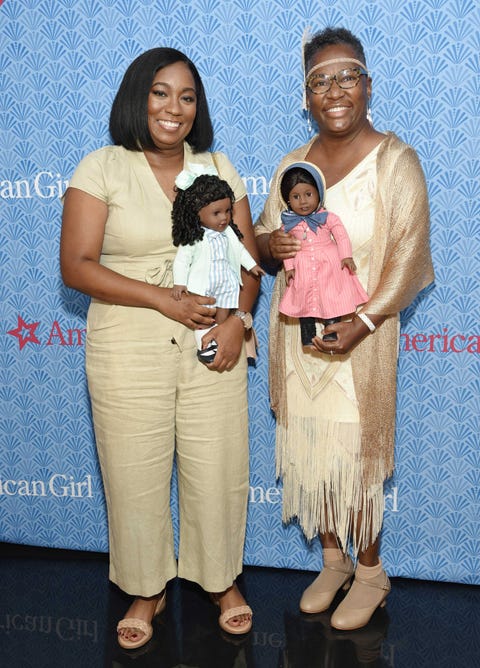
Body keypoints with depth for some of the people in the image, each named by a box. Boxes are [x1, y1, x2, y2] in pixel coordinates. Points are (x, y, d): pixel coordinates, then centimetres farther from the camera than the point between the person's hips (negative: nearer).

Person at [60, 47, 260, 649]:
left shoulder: (218, 169, 8)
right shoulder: (101, 169, -2)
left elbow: (248, 258, 9)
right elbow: (77, 266, -10)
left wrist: (237, 317, -10)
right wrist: (162, 299, -18)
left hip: (212, 349, 2)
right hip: (128, 353, -2)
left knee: (218, 473, 10)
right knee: (135, 479, 9)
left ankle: (221, 579, 35)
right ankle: (147, 590, 33)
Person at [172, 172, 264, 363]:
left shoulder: (228, 232, 2)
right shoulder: (194, 238, -15)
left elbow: (239, 249, 17)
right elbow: (182, 260, -14)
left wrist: (252, 265, 18)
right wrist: (179, 283, -20)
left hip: (226, 283, 6)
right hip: (203, 285, -6)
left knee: (222, 315, 13)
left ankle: (216, 342, 26)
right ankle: (204, 346, 14)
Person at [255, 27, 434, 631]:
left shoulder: (394, 161, -8)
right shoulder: (294, 164, 8)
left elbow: (409, 256, -11)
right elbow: (262, 235, 16)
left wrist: (363, 322, -22)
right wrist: (271, 244, -9)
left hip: (357, 336, -5)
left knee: (355, 453, 4)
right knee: (308, 447, 12)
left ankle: (370, 571, 27)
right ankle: (333, 559, 34)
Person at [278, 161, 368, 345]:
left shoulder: (328, 218, -7)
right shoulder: (288, 223, 0)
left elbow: (342, 237, -5)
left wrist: (346, 257, -15)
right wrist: (289, 267, 0)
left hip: (329, 266, -2)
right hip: (303, 270, 2)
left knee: (332, 301, -1)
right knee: (305, 302, 6)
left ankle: (332, 333, 11)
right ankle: (308, 337, 16)